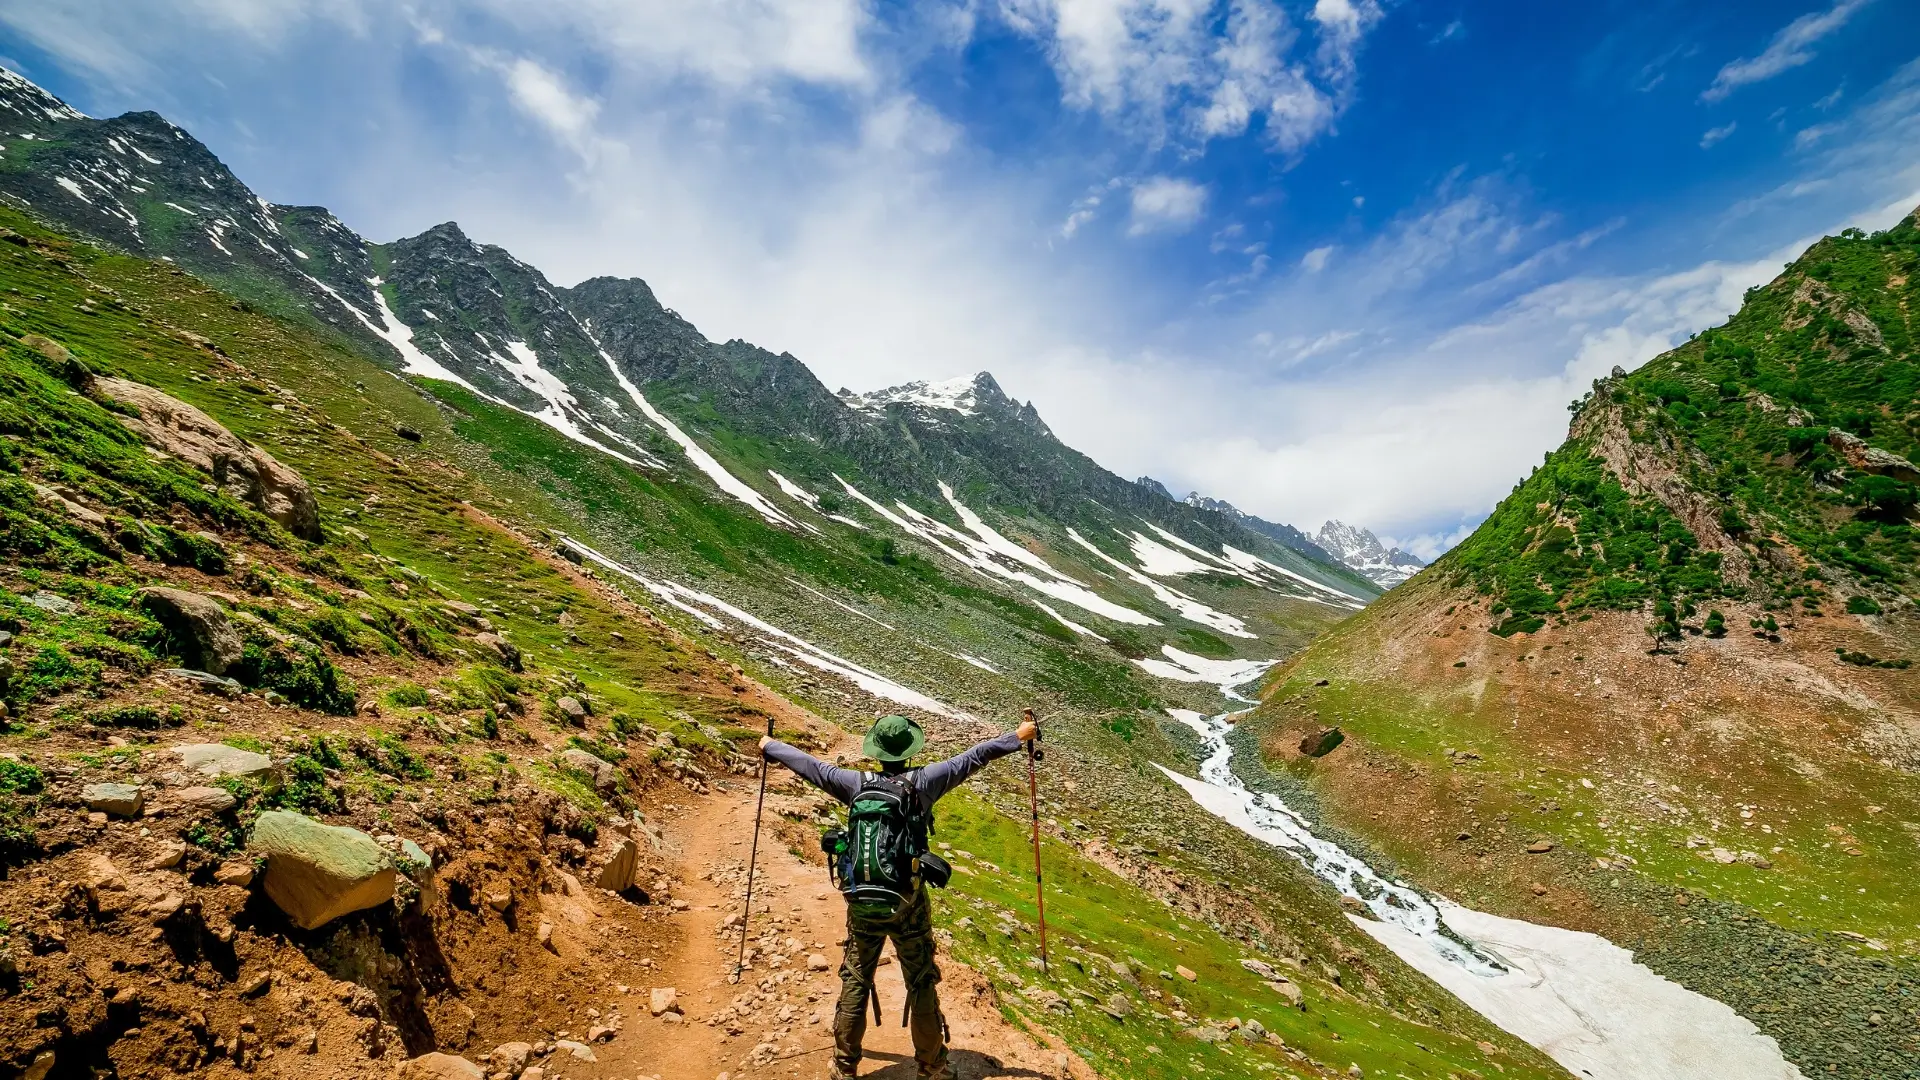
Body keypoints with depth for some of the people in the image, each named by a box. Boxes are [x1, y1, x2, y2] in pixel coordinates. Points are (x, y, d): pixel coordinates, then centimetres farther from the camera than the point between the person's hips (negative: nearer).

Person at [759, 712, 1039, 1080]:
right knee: (922, 985, 14)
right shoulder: (923, 781, -11)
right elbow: (973, 757, -6)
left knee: (855, 984, 16)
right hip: (909, 902, -1)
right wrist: (1017, 737, 1)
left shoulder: (858, 783, -8)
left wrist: (770, 746, 17)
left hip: (865, 902, 1)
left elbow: (810, 765, 2)